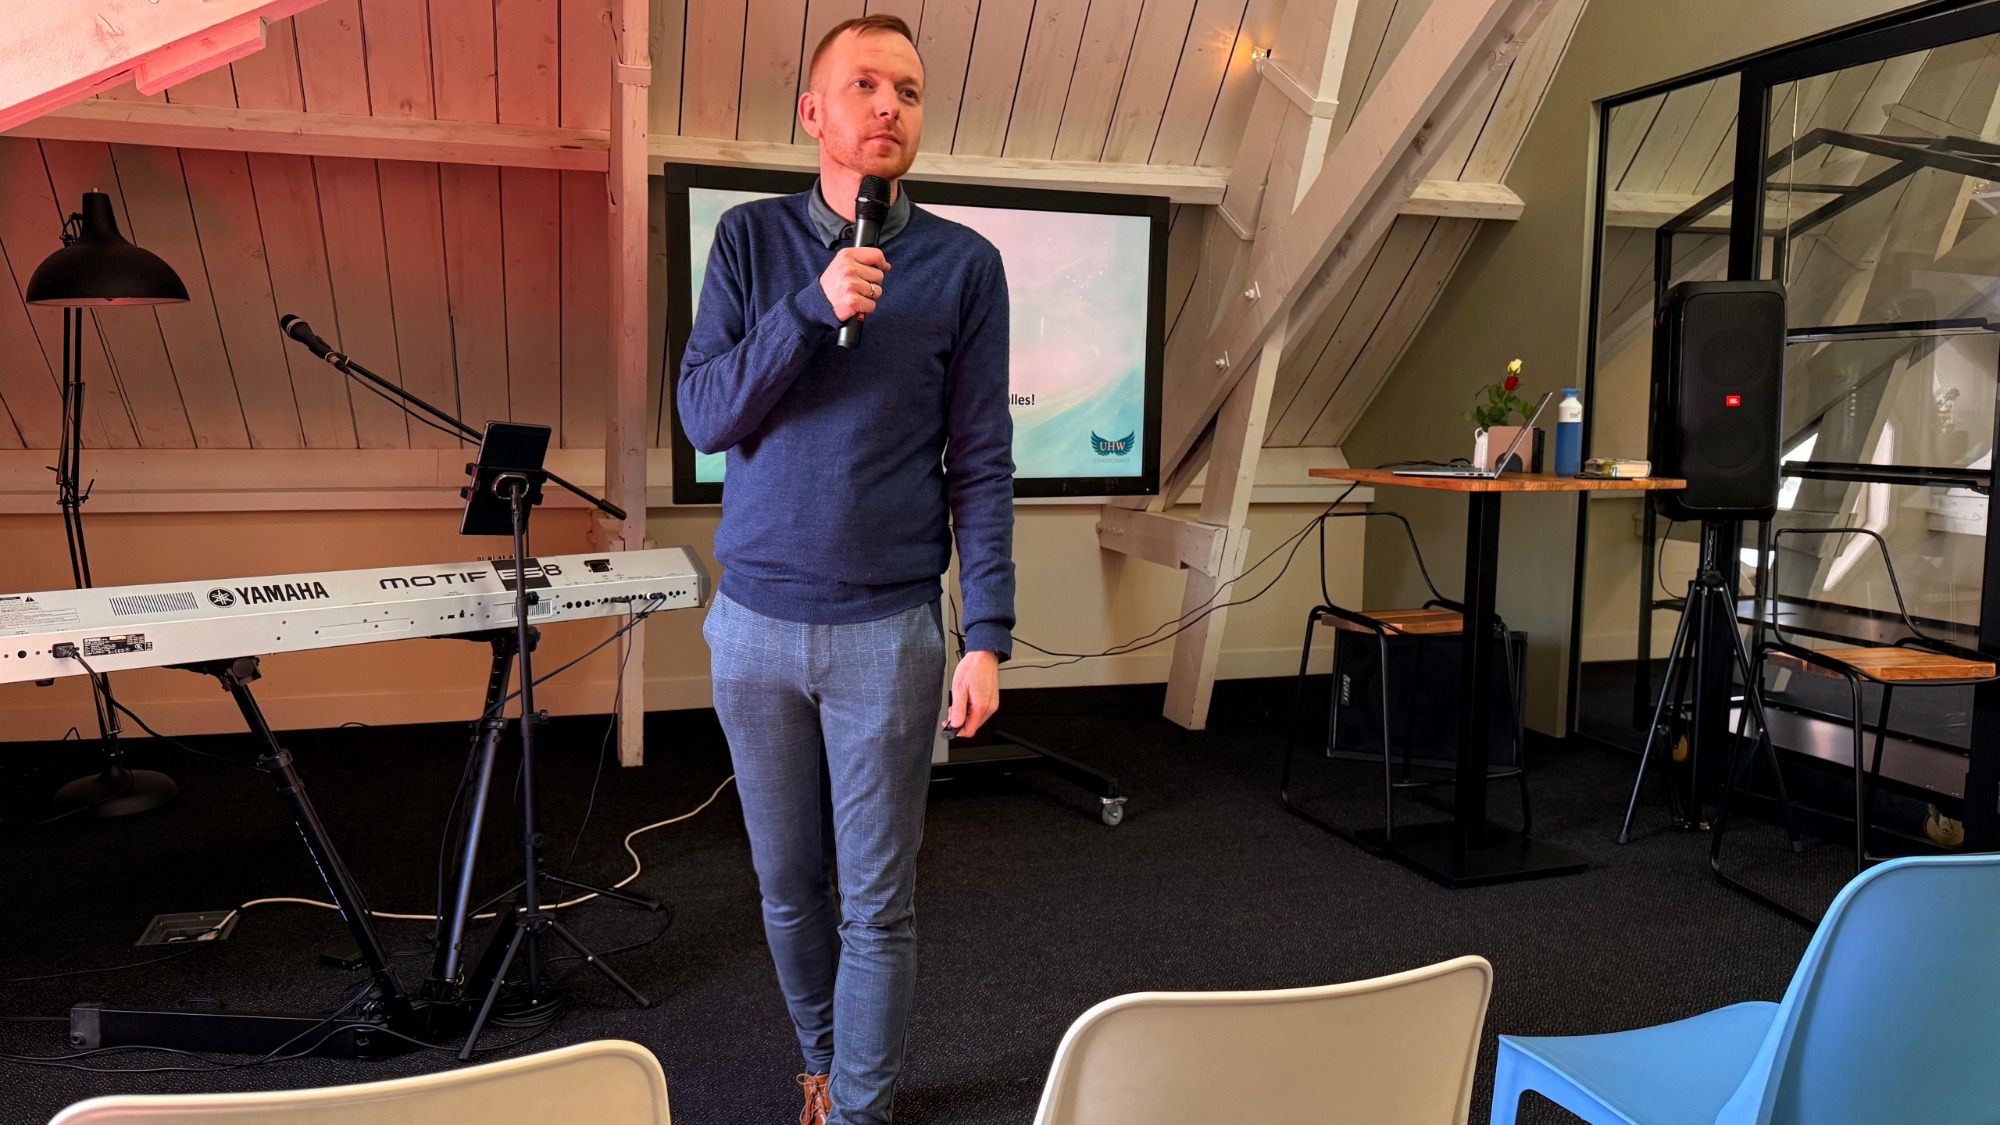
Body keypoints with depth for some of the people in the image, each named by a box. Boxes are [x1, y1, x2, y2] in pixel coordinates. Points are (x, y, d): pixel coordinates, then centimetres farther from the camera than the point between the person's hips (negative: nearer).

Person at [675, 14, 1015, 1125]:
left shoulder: (964, 264, 0)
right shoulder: (750, 239, 4)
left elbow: (981, 464, -2)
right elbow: (703, 414, -3)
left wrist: (987, 637, -8)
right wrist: (812, 307, -16)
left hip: (889, 628, -2)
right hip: (756, 621, 2)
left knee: (877, 903, 6)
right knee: (788, 886, 15)